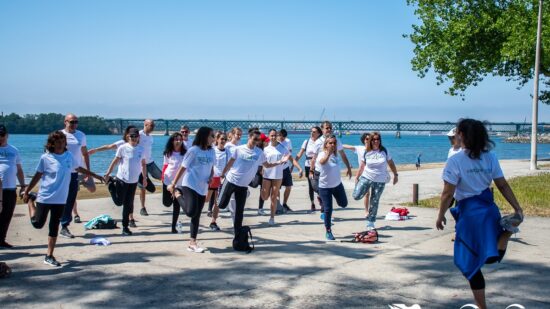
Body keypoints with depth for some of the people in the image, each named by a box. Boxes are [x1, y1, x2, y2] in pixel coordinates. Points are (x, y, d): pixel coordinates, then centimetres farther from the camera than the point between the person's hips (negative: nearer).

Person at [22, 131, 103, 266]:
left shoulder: (69, 156, 1)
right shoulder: (46, 158, -10)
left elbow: (78, 168, 18)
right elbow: (37, 176, -2)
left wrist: (95, 175, 26)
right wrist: (26, 191, 0)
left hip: (60, 199, 3)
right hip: (45, 197, -3)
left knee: (54, 227, 7)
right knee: (38, 224, 5)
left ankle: (49, 256, 16)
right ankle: (30, 199, 32)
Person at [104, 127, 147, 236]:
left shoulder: (141, 149, 3)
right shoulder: (123, 148, -7)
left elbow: (143, 164, 11)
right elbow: (115, 161, -3)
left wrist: (144, 178, 11)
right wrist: (107, 174, -5)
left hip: (134, 181, 3)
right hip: (122, 179, -3)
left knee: (128, 204, 6)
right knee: (119, 201, 0)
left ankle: (125, 227, 14)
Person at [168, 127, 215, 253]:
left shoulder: (212, 151, 6)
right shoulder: (193, 150, -10)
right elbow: (183, 168, -6)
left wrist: (211, 177, -3)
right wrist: (173, 184, -5)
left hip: (203, 188, 6)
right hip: (190, 185, -6)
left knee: (197, 216, 7)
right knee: (191, 212, -21)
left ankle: (192, 243, 15)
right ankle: (178, 192, 7)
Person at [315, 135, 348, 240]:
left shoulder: (336, 154, -2)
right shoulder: (322, 154, -21)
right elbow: (322, 161, -46)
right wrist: (328, 152, -61)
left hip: (337, 184, 6)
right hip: (325, 186, -6)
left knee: (343, 204, 16)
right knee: (328, 209, -2)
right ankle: (328, 231, 16)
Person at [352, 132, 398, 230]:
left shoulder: (384, 151, -3)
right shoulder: (366, 153, -3)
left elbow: (391, 164, 7)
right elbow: (362, 166, 5)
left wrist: (395, 175, 10)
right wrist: (357, 178, 5)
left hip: (380, 181, 0)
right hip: (366, 178, 0)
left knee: (374, 202, 5)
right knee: (356, 196, -12)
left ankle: (370, 222, 18)